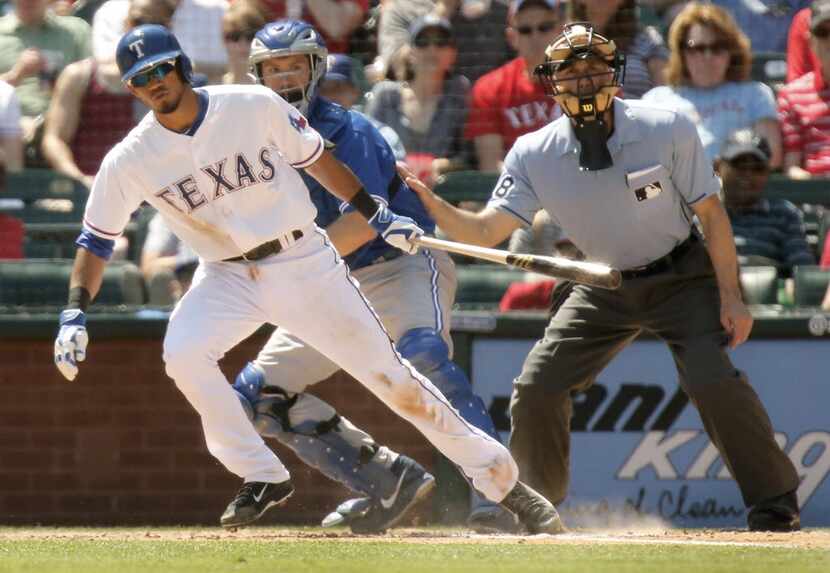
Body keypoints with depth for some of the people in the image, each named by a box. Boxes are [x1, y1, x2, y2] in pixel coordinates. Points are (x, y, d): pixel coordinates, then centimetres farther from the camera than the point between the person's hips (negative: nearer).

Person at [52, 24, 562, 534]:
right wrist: (75, 314, -16)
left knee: (390, 374, -3)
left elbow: (313, 158, 4)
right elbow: (97, 240, -3)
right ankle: (263, 478, -11)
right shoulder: (128, 162, -9)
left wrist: (376, 215, 6)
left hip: (305, 262, -1)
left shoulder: (255, 107, -11)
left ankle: (501, 477, 7)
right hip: (228, 277, 1)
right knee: (182, 354, -27)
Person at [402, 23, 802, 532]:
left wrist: (730, 295, -16)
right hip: (604, 288, 3)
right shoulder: (535, 154, -15)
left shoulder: (667, 129, -21)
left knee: (713, 380, -23)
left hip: (681, 276, -3)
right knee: (536, 389, -6)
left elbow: (711, 212, -13)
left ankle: (776, 504, -7)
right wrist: (429, 203, -37)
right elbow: (485, 232, -19)